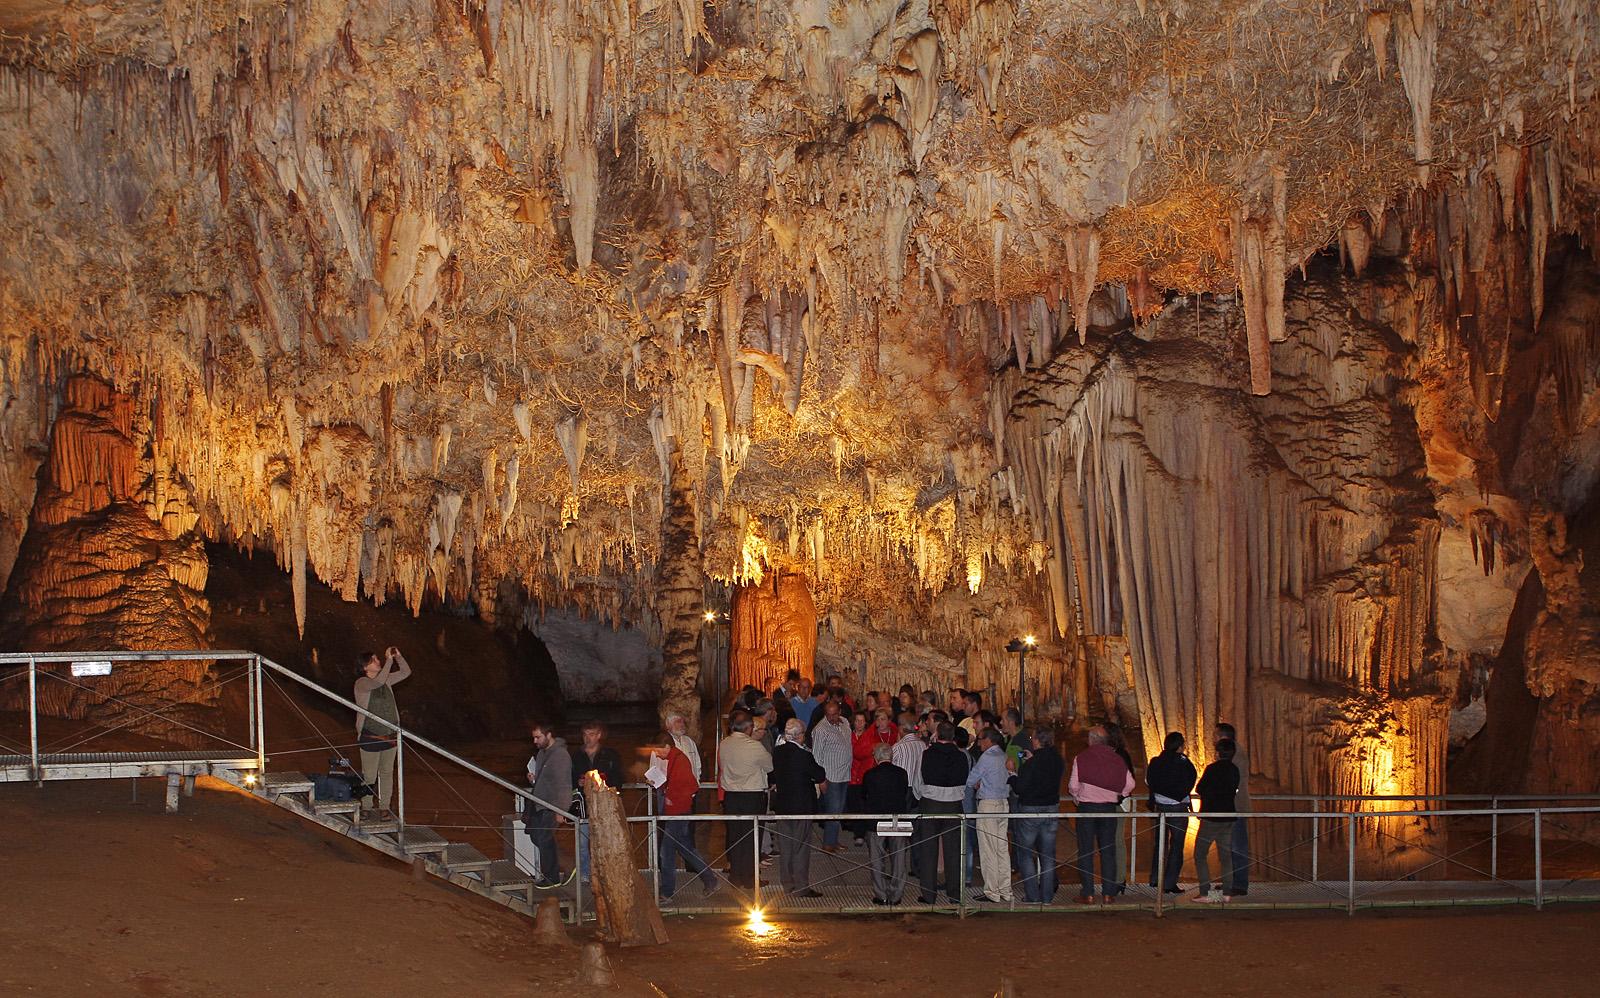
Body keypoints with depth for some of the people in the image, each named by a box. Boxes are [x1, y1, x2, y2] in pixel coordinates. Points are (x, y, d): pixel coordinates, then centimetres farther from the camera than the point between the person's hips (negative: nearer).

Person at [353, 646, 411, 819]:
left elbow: (406, 672, 10)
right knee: (369, 776, 5)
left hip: (389, 736, 6)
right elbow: (378, 682, -33)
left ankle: (384, 807, 23)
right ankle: (366, 808, 18)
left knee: (387, 773, 13)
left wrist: (398, 657, -6)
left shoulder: (386, 680, 4)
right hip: (370, 738, -6)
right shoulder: (362, 683, -15)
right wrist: (389, 660, -28)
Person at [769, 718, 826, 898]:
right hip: (801, 806, -6)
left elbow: (773, 776, 8)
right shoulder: (803, 755, -19)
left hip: (781, 805, 6)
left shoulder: (777, 752, -1)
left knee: (785, 847, 14)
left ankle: (787, 883, 23)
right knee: (801, 847, 1)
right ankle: (801, 887, 5)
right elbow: (820, 776, -10)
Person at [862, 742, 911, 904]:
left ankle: (881, 896, 6)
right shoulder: (901, 773, -3)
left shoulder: (869, 775, -6)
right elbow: (906, 794, 7)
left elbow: (863, 798, 6)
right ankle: (895, 895, 10)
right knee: (898, 859, 9)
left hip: (875, 823, -2)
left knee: (877, 861, 7)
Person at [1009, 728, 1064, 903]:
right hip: (1052, 808, 5)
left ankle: (1032, 895, 2)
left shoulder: (1031, 763, -18)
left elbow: (1020, 788, -17)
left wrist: (1012, 774, 0)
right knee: (1048, 855, 11)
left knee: (1026, 854, 6)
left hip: (1030, 810, -5)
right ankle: (1047, 895, 12)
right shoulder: (1058, 761, 0)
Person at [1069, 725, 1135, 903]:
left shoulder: (1081, 758, -8)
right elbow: (1130, 784, 1)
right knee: (1108, 851, 10)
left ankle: (1087, 893, 1)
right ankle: (1108, 892, 9)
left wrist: (1077, 797, 11)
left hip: (1086, 807, -3)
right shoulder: (1116, 759, 1)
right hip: (1109, 808, 3)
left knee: (1086, 851, 3)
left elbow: (1073, 785, -9)